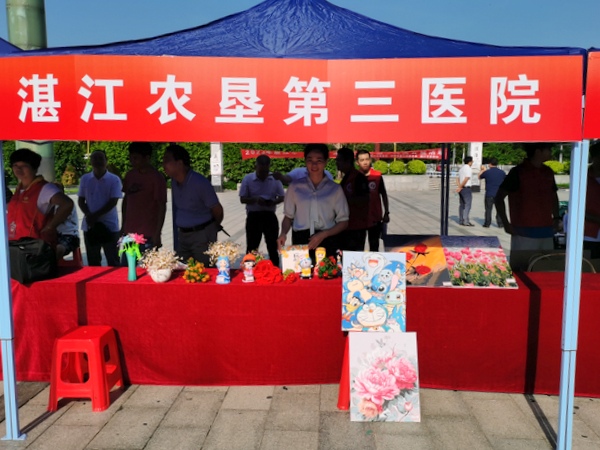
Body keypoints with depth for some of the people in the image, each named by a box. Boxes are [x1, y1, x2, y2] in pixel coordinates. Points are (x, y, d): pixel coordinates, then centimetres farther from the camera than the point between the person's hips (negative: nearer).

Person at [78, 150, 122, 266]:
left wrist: (95, 215, -15)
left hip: (109, 225, -3)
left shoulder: (114, 179, -5)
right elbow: (81, 200, 6)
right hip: (89, 225, 3)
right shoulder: (85, 179, 6)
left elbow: (113, 202, -11)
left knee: (113, 260, 3)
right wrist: (88, 215, -12)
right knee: (93, 260, 12)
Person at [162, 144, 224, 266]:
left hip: (202, 234, -7)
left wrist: (214, 227, 6)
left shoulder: (200, 183, -19)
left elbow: (217, 210, -11)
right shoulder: (174, 182, 3)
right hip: (182, 234, 7)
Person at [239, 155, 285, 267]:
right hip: (253, 217, -1)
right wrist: (255, 200, -22)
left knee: (273, 246, 9)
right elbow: (242, 199, -3)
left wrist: (274, 202, -17)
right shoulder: (247, 179, -3)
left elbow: (282, 197, 6)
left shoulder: (275, 179, 1)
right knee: (252, 247, 6)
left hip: (270, 216, 1)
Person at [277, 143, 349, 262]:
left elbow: (343, 222, 6)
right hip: (300, 243, 1)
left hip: (327, 244, 0)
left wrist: (324, 234, -10)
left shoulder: (335, 189, 5)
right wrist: (283, 233, -7)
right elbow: (288, 216, 13)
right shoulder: (295, 187, 7)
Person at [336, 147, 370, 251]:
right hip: (346, 226, 9)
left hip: (356, 227, -9)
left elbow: (364, 200, -22)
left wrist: (344, 199, -22)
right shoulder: (346, 178, 16)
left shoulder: (359, 177, -13)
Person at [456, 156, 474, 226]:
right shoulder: (468, 169, -11)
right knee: (467, 204, -9)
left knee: (462, 204, 12)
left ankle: (461, 220, 14)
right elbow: (466, 179, -21)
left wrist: (459, 186, 0)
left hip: (461, 189, 9)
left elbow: (458, 179, 14)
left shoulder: (461, 168, 17)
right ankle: (466, 221, -14)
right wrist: (460, 187, -14)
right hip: (466, 189, -9)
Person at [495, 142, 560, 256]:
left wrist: (556, 218, 13)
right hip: (524, 232, -6)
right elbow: (499, 198, -6)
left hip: (547, 232, 6)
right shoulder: (518, 172, -6)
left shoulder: (548, 172, 11)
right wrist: (506, 224, -10)